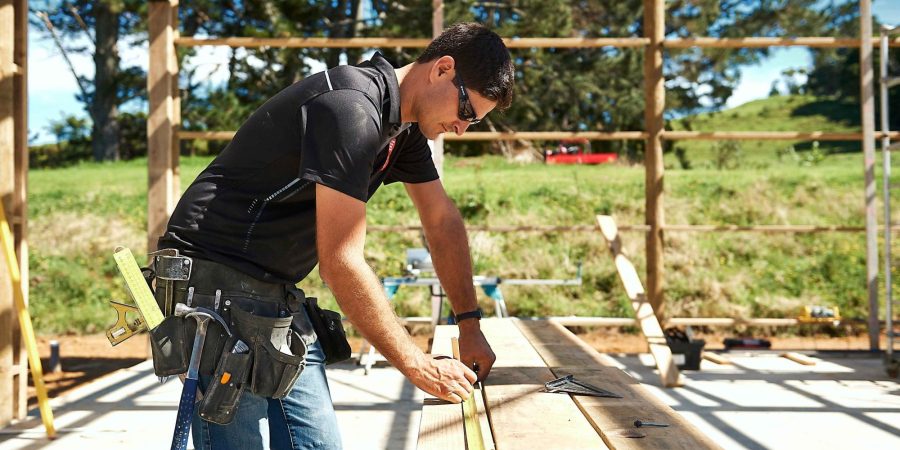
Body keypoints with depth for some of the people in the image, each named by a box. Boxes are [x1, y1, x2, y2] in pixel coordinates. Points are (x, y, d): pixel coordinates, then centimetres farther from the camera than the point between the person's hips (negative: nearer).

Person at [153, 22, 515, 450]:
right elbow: (341, 263, -25)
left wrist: (470, 324, 14)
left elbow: (443, 221, 18)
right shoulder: (352, 109, -23)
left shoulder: (403, 125, 8)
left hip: (277, 293, 9)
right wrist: (419, 367, -17)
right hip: (219, 284, -9)